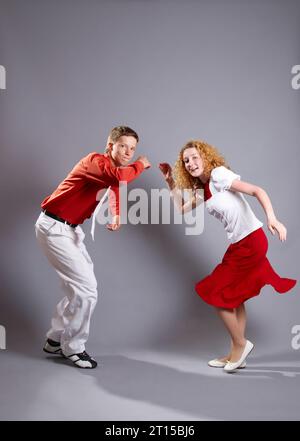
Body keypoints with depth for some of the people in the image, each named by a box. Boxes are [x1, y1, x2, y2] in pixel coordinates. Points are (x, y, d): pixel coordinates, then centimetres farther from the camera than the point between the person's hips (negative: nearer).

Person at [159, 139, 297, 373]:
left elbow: (258, 191, -19)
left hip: (251, 240, -9)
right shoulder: (202, 189, 14)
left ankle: (240, 344, 15)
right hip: (239, 244, 9)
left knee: (218, 294, -1)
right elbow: (182, 209, 23)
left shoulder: (218, 174, -11)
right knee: (234, 297, 15)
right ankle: (237, 354, 26)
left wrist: (272, 219, -33)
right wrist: (171, 182, 17)